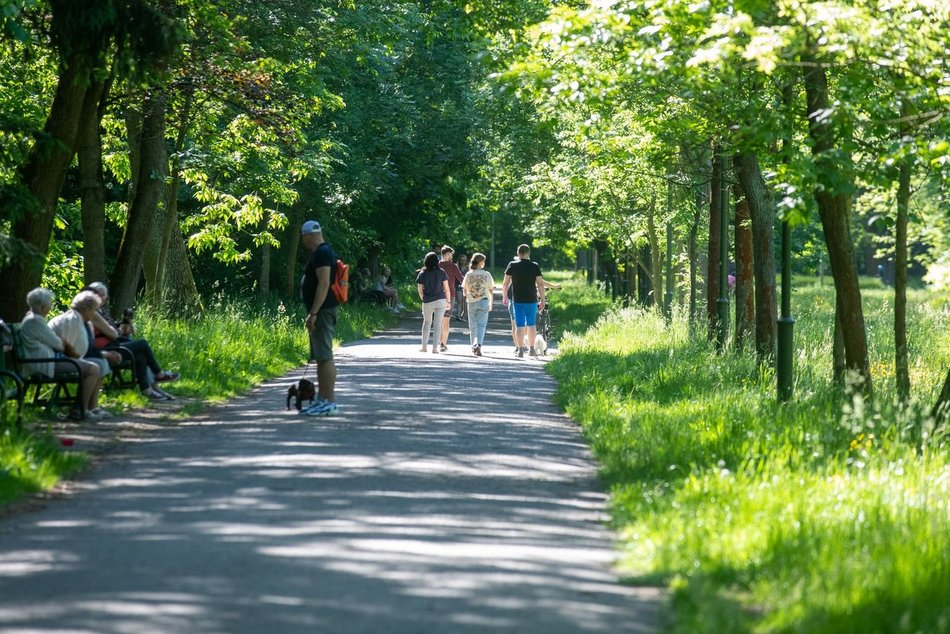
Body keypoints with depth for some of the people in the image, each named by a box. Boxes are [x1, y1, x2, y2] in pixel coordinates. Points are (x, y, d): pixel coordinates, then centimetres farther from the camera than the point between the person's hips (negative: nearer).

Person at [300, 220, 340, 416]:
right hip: (320, 312, 11)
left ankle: (330, 402, -12)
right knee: (321, 357, 12)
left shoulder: (322, 253, -14)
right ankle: (322, 400, 16)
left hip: (322, 311, -11)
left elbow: (324, 284, -22)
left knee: (325, 356, -11)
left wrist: (313, 313, -23)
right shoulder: (323, 252, 18)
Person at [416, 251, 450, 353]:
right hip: (440, 301, -1)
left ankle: (424, 346, 20)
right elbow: (447, 289, -2)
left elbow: (420, 292, 1)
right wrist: (448, 301, 9)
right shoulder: (441, 272, -3)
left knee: (427, 322, 18)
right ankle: (435, 348, -2)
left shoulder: (422, 274, -2)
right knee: (438, 324, 2)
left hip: (427, 302, 1)